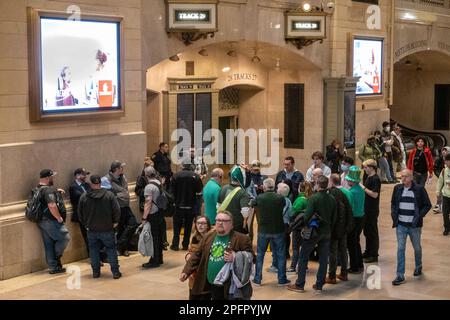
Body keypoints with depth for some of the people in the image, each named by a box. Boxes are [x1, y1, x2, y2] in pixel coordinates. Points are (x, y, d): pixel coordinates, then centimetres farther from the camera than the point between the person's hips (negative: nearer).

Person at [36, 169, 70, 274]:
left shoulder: (38, 189, 13)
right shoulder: (49, 190, -18)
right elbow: (52, 206, -29)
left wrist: (56, 192, 17)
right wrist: (59, 217, -17)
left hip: (42, 221, 10)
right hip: (51, 221, -10)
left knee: (49, 244, 11)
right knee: (65, 237, 1)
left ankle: (53, 266, 15)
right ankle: (56, 257, 7)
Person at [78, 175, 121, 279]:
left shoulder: (84, 197, -3)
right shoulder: (109, 195, -8)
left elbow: (80, 213, 5)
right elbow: (117, 210, -10)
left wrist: (85, 224, 17)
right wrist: (115, 221, 5)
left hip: (91, 229, 1)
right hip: (107, 228, -1)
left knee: (94, 250, 12)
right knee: (111, 249, 6)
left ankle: (95, 271, 14)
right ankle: (115, 271, 3)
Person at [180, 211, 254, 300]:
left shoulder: (242, 239, -7)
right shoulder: (208, 237, 9)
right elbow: (197, 255, 13)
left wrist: (235, 258, -23)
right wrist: (186, 272, 5)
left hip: (232, 286, -5)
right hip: (212, 285, 5)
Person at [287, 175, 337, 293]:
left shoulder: (314, 198, -16)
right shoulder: (332, 199, 1)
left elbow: (307, 215, -22)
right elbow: (334, 217, 6)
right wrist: (329, 229, 15)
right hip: (326, 232, 5)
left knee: (303, 258, 6)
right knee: (323, 259, 11)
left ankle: (299, 284, 8)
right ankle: (319, 285, 16)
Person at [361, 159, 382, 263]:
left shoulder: (375, 179, -17)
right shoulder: (369, 178, 11)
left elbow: (375, 194, -24)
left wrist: (363, 188, -22)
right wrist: (362, 188, 5)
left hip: (372, 210, -9)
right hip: (366, 209, 9)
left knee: (372, 232, -2)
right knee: (367, 231, 17)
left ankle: (374, 255, 5)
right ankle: (368, 252, 28)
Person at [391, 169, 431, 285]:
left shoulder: (419, 189, -8)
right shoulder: (397, 188, 2)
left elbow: (427, 205, -2)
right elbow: (393, 203, 15)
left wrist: (419, 216, -12)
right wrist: (394, 215, 1)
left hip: (414, 225, -2)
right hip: (401, 225, 2)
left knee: (417, 248, 16)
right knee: (400, 249, -3)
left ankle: (418, 267, 41)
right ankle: (400, 276, -1)